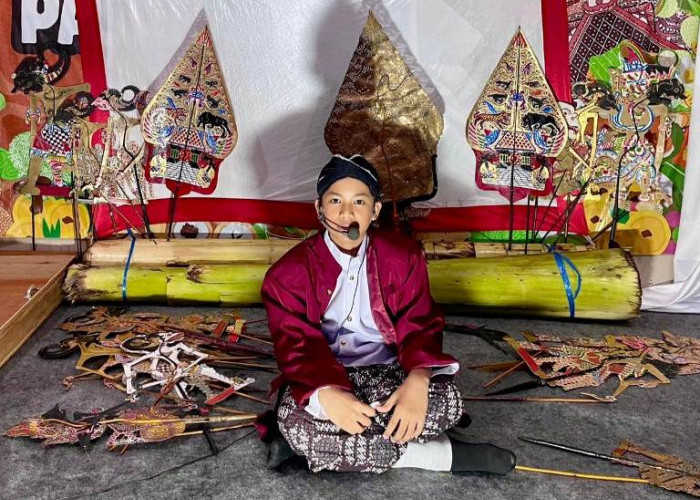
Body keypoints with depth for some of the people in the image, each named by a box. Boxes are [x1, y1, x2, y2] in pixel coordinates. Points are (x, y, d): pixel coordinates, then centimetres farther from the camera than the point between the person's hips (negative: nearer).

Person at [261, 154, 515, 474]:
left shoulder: (403, 257, -2)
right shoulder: (289, 273, -7)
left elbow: (421, 326, -8)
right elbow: (298, 347, -13)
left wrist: (417, 381, -30)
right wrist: (327, 394, -35)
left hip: (387, 373, 0)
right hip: (323, 379, 0)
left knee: (447, 399, -30)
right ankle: (446, 455, -26)